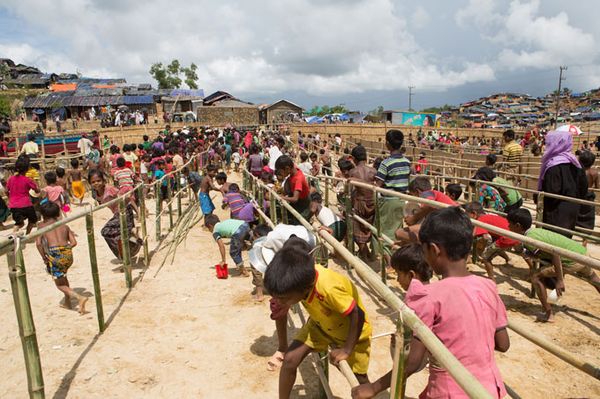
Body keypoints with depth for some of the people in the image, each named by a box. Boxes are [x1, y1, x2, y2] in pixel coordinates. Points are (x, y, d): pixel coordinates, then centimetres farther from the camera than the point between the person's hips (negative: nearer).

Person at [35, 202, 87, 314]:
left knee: (60, 284, 10)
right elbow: (74, 242, 7)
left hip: (54, 254, -4)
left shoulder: (42, 226, 9)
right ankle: (67, 303, 34)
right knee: (62, 275, 32)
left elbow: (38, 243, -6)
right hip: (68, 254, 4)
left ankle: (79, 298, -14)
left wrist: (44, 258, 3)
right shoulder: (64, 226, 17)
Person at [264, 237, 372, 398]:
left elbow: (357, 315, -31)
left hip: (353, 330, -4)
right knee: (290, 359, -9)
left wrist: (347, 349, -23)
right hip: (320, 323, 5)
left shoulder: (329, 288, -44)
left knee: (361, 379, 6)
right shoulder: (301, 275, -27)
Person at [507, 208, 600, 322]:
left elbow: (555, 253, -27)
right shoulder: (535, 231, 9)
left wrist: (560, 280, -26)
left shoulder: (529, 238, -18)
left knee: (536, 277, -4)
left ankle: (548, 314, 5)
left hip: (572, 260, -9)